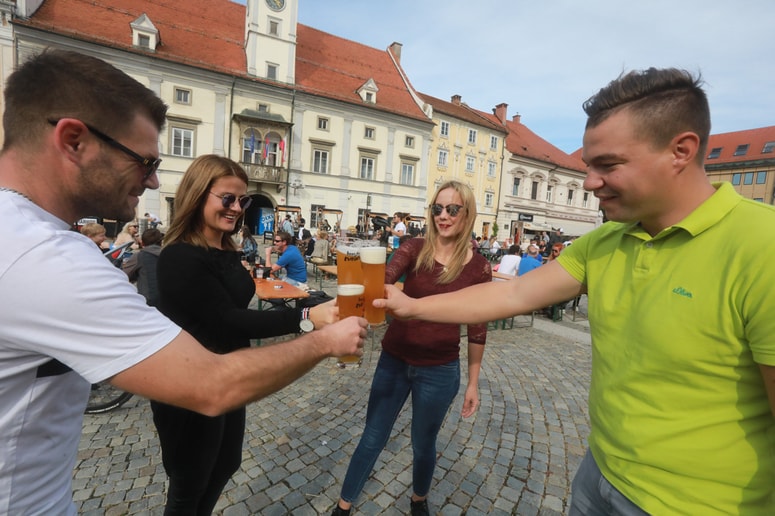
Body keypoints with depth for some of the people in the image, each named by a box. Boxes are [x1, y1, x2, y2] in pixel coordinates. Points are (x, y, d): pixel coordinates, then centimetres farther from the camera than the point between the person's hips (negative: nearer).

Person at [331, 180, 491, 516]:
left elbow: (477, 329, -1)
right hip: (394, 361, 1)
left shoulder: (478, 267, -7)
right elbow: (383, 279, -25)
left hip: (439, 371, 0)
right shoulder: (414, 249, -8)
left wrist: (473, 382, 5)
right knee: (372, 439, 17)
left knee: (423, 445, 21)